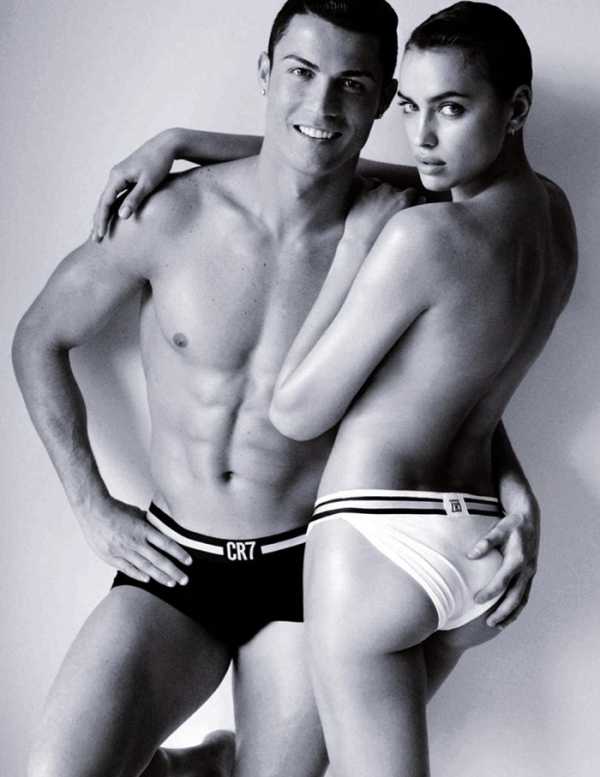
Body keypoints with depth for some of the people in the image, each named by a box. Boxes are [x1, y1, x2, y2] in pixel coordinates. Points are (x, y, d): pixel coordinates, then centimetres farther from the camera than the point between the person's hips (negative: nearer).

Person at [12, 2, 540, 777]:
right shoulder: (172, 216, -10)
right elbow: (39, 341, 5)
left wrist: (515, 492, -5)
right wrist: (92, 507, 1)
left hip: (305, 569, 1)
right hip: (176, 564, 0)